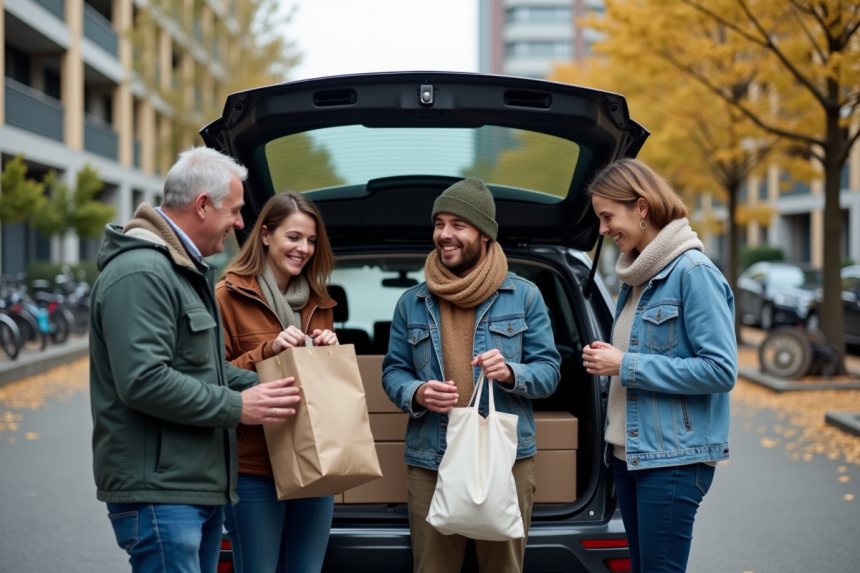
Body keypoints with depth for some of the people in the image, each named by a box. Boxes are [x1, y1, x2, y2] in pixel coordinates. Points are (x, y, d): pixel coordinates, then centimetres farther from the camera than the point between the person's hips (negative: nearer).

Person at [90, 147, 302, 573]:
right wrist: (237, 407, -17)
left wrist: (264, 387, 9)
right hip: (158, 492, -10)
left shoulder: (189, 271, 19)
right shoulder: (141, 274, -17)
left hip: (202, 486, 11)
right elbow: (143, 381, -25)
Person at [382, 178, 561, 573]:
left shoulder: (524, 295, 3)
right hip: (429, 463, 1)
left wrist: (511, 373, -20)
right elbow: (393, 372, 9)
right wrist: (416, 394, -13)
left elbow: (548, 370, 1)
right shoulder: (411, 303, 8)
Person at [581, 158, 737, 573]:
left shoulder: (694, 272, -14)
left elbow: (721, 370, -19)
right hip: (629, 453, 9)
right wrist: (606, 358, 3)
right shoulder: (635, 277, 12)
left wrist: (626, 365, -18)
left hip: (674, 458, -9)